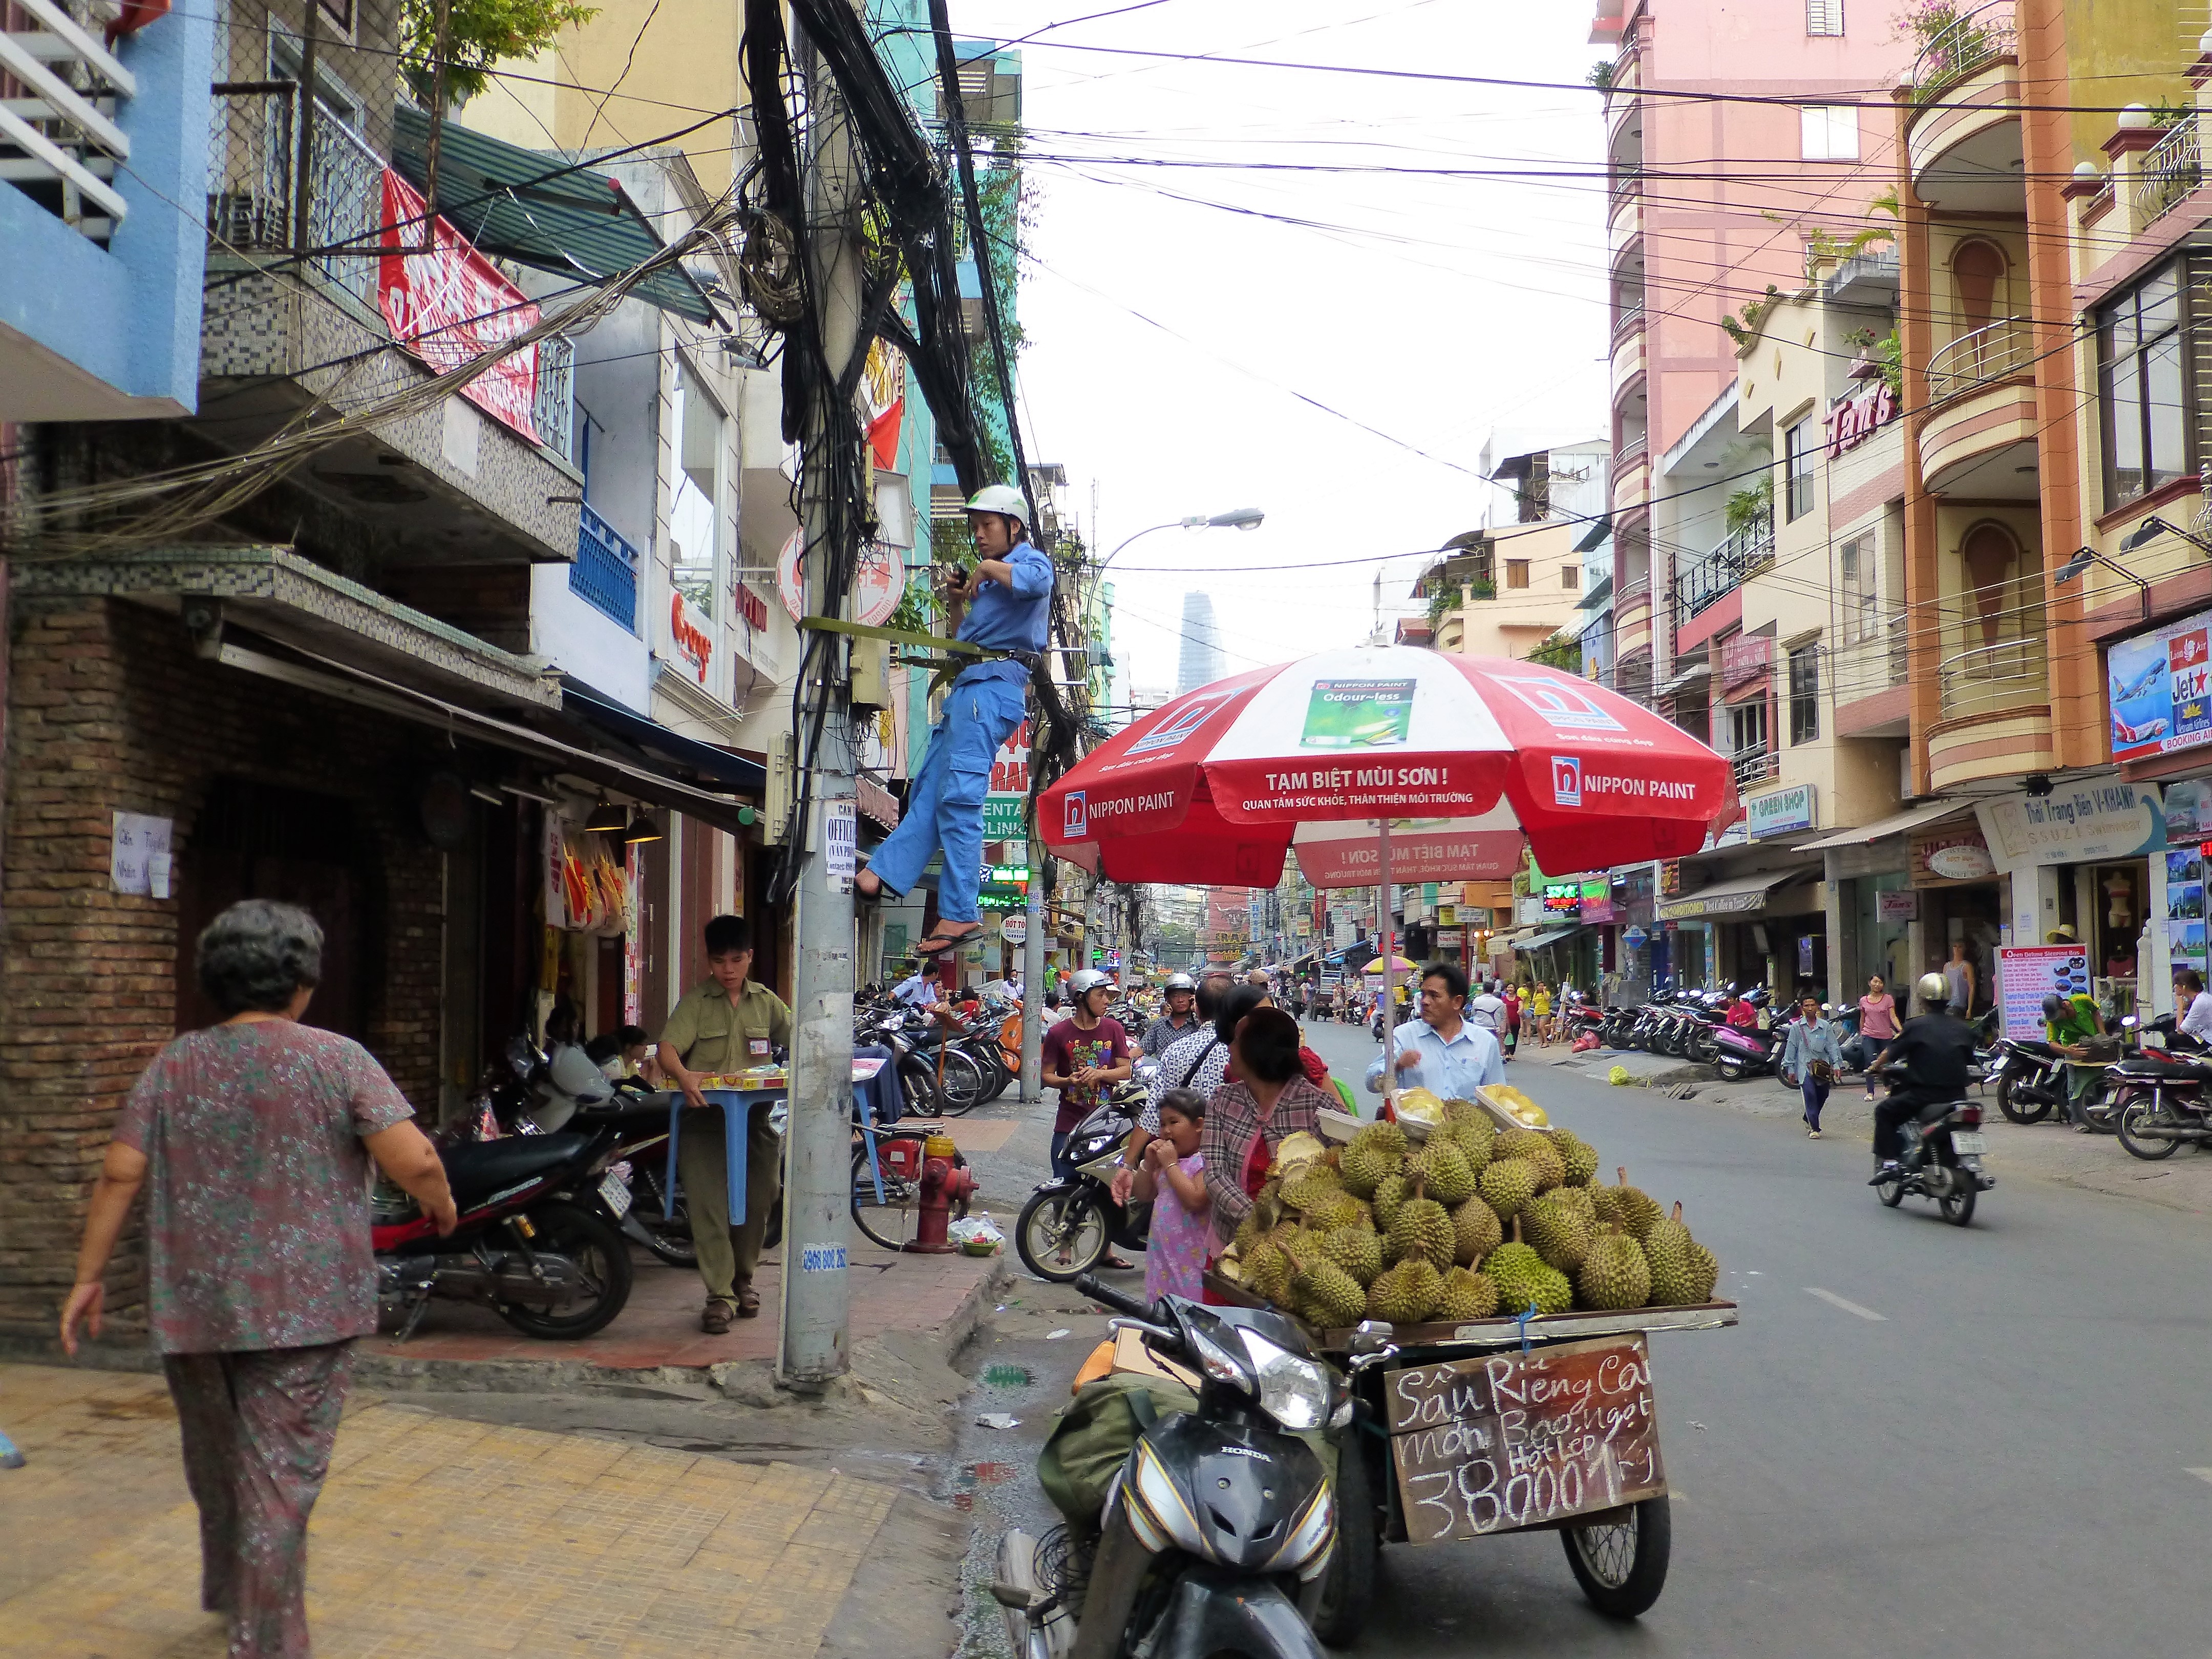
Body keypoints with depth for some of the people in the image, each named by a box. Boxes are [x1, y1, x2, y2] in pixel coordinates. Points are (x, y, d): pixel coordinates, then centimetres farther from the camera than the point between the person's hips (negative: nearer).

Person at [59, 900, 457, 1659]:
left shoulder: (173, 1066, 3)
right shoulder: (337, 1060, -8)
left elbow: (120, 1176, -1)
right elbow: (415, 1161, -17)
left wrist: (89, 1277, 7)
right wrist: (440, 1205, 3)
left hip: (191, 1308, 5)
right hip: (304, 1309, -4)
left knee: (216, 1461, 24)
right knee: (280, 1477, 3)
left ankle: (227, 1590, 45)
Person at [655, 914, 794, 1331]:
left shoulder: (766, 1002, 12)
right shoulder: (696, 1001, 2)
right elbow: (667, 1048, -11)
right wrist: (682, 1075, -32)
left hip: (755, 1118, 3)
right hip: (704, 1117, -3)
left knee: (757, 1201, 8)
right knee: (709, 1206, -7)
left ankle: (743, 1279, 28)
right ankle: (720, 1295, -2)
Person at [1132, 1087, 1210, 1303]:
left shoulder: (1205, 1161, -13)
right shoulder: (1164, 1159, 14)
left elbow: (1195, 1200, -25)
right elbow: (1143, 1196, 16)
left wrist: (1170, 1164, -17)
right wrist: (1149, 1163, 2)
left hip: (1191, 1257, -8)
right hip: (1161, 1251, 8)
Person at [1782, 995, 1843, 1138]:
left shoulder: (1825, 1026, 6)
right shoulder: (1797, 1027, 2)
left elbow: (1833, 1046, 5)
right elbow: (1791, 1048, 5)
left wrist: (1837, 1064, -4)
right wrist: (1790, 1068, 3)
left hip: (1823, 1066, 3)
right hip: (1805, 1067, -3)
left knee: (1822, 1096, 10)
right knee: (1810, 1095, -15)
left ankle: (1808, 1120, 34)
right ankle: (1814, 1128, -13)